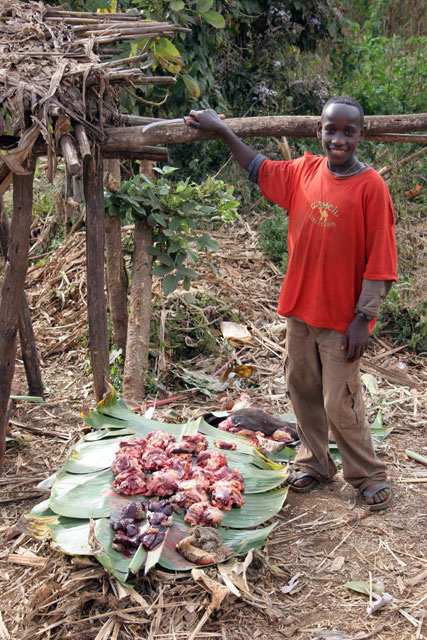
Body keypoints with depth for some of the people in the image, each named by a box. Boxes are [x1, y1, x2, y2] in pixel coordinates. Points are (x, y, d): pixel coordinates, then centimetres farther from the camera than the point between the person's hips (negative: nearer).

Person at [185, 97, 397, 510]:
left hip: (341, 317, -5)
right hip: (299, 307, 6)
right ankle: (314, 462, 33)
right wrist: (222, 131, 21)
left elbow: (380, 260, -12)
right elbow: (259, 169, 21)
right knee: (303, 390, 15)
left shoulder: (370, 186, -12)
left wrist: (363, 318, -14)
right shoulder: (304, 171, 3)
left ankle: (369, 477, 18)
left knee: (340, 403, -1)